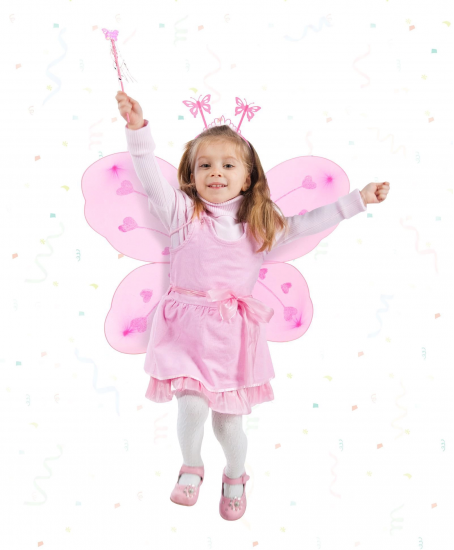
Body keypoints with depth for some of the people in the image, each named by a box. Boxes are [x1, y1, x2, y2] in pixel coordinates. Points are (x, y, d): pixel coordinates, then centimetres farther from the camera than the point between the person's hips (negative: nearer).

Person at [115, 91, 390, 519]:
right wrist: (137, 128, -23)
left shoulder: (260, 222, 8)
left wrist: (359, 199, 14)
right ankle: (191, 467, 17)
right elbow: (151, 178, -11)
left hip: (233, 332, 2)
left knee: (229, 420, 9)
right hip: (187, 326, -1)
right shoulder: (183, 212, 0)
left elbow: (307, 223, 14)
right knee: (192, 405, -15)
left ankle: (235, 477, 40)